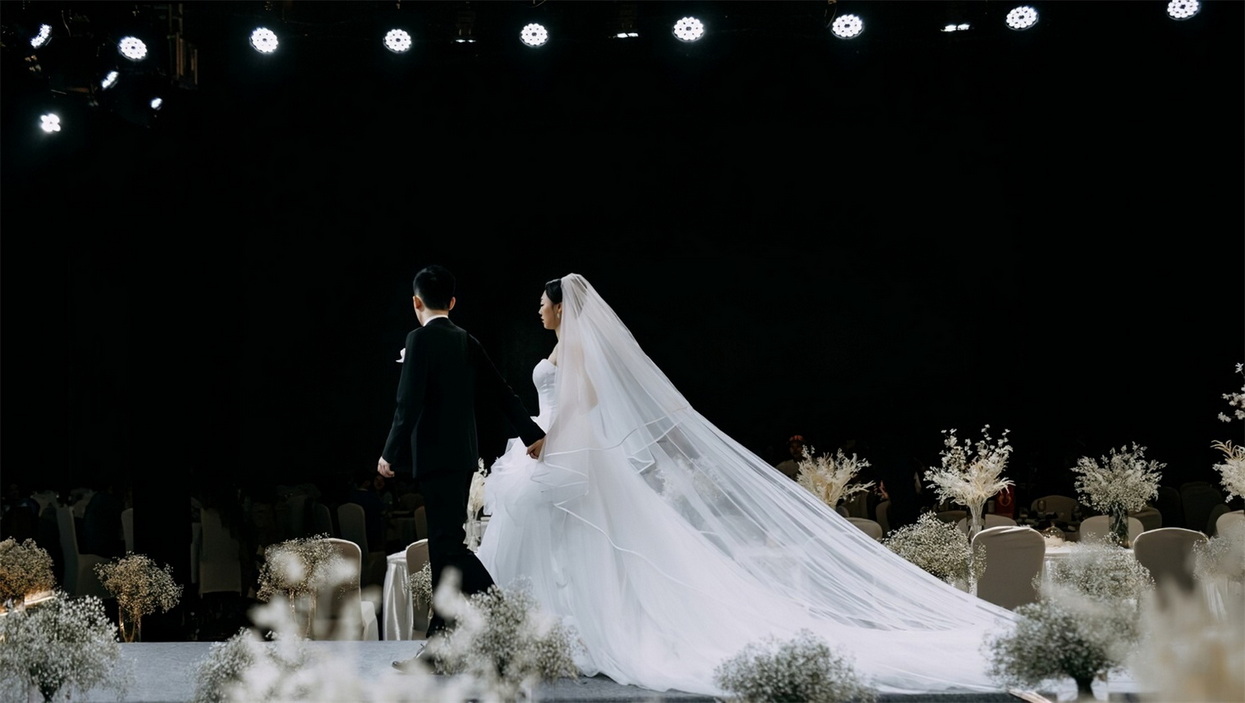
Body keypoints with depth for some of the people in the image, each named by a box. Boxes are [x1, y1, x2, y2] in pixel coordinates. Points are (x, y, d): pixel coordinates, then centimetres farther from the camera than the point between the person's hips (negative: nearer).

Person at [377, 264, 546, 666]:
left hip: (435, 454, -8)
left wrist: (390, 453, -11)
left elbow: (409, 403, -16)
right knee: (445, 544, 9)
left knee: (448, 543, -6)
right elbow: (501, 392, 12)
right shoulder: (467, 342, 11)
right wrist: (533, 434, 17)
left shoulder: (420, 339, -9)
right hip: (462, 453, 8)